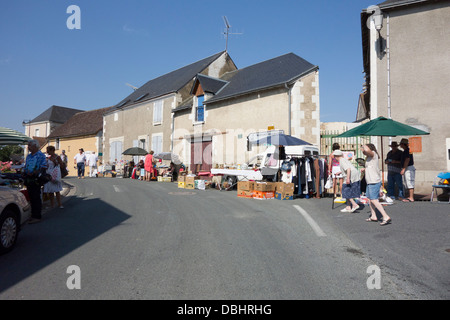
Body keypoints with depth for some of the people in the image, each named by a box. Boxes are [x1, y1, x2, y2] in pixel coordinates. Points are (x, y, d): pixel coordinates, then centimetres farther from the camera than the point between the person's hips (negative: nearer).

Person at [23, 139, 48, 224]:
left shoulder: (40, 155, -7)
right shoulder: (28, 156, 18)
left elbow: (43, 168, -13)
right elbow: (25, 167, 24)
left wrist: (34, 173, -21)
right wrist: (25, 172, 2)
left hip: (36, 180, -8)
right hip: (28, 179, 8)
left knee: (36, 198, -5)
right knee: (31, 198, 12)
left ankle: (37, 217, 0)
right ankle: (33, 215, 20)